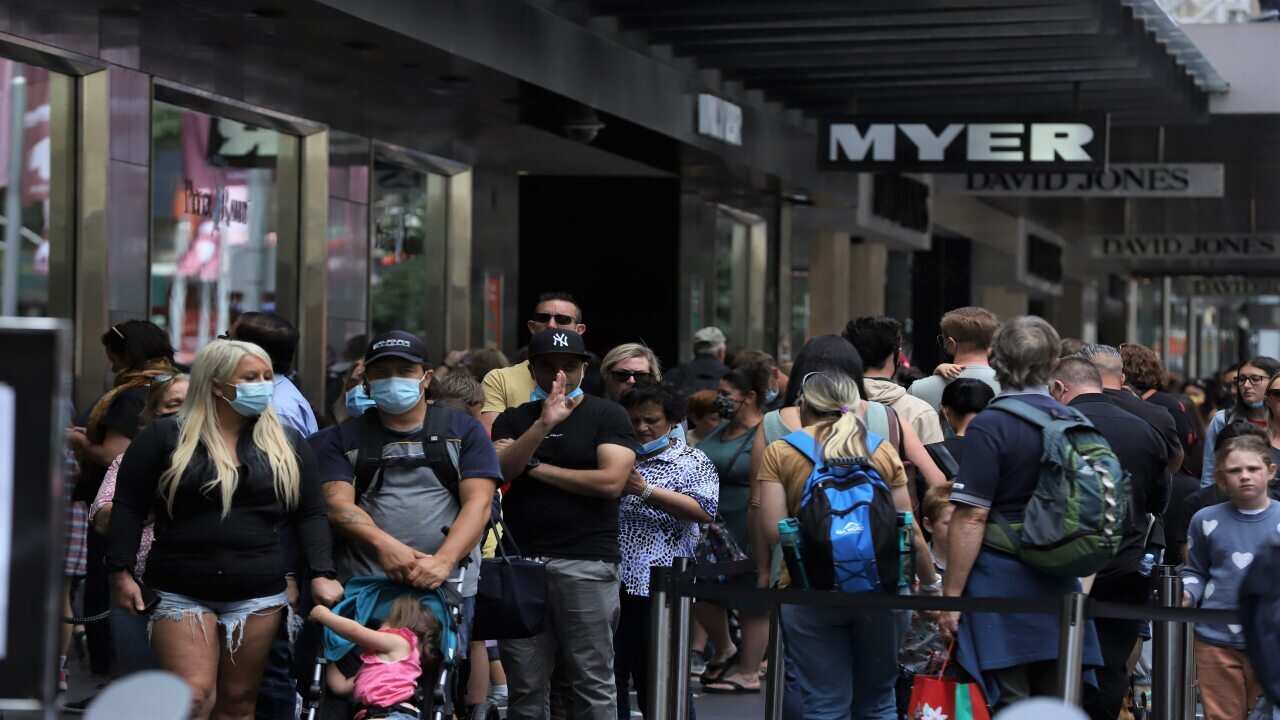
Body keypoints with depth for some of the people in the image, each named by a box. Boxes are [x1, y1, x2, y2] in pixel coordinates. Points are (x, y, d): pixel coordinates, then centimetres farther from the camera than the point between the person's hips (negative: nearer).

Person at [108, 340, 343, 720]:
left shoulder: (287, 443, 8)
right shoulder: (164, 437, -1)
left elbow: (310, 514, 10)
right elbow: (129, 507, 0)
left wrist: (321, 574, -1)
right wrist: (122, 572, -7)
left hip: (258, 594, 3)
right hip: (181, 593, -3)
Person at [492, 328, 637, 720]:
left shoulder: (607, 415, 5)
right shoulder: (513, 419, 15)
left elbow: (611, 481, -9)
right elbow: (499, 469, -4)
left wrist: (536, 468, -3)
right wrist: (542, 425, -17)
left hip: (586, 561, -3)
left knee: (593, 682, -3)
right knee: (525, 685, 6)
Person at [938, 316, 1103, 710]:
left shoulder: (989, 426, -13)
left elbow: (971, 518, -17)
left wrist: (951, 594, -12)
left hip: (1002, 587, -6)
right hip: (1059, 588, 6)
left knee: (1009, 704, -3)